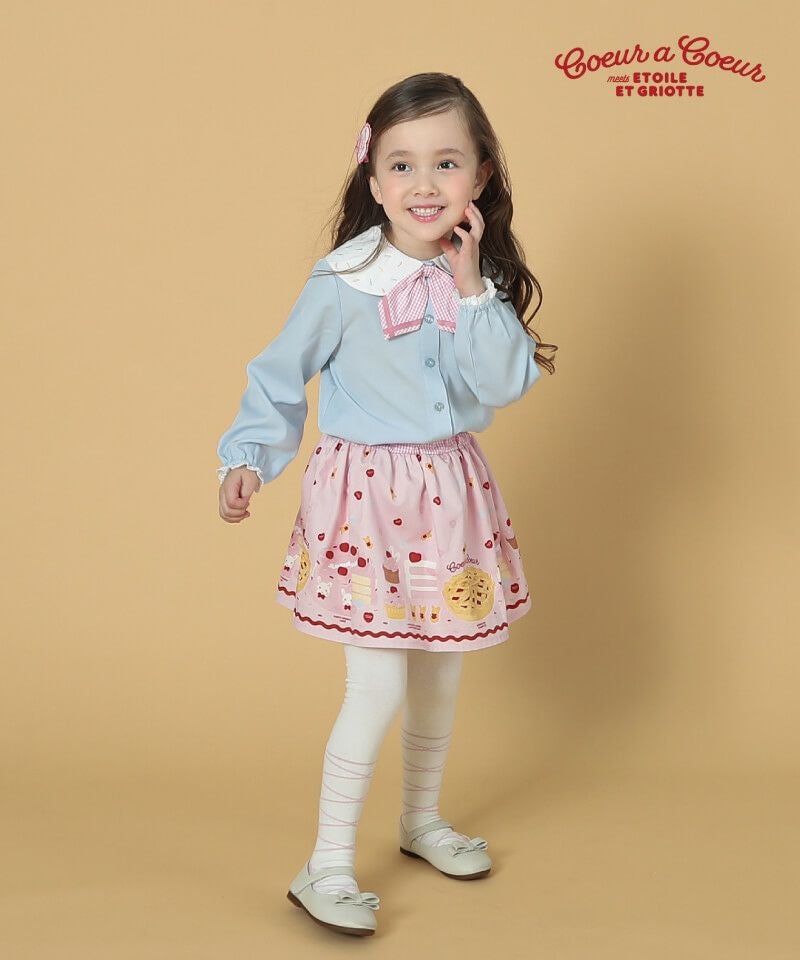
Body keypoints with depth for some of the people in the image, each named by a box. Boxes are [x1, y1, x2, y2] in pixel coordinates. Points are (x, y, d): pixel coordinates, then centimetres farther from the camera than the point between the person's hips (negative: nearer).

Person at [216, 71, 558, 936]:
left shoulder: (484, 278, -1)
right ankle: (327, 866, 9)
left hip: (451, 491, 5)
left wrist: (473, 289, -18)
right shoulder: (344, 281, -14)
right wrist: (248, 457, -11)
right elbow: (280, 375, -4)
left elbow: (504, 385, -12)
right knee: (378, 684, -6)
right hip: (367, 491, -5)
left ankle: (422, 820, 39)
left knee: (441, 670, 17)